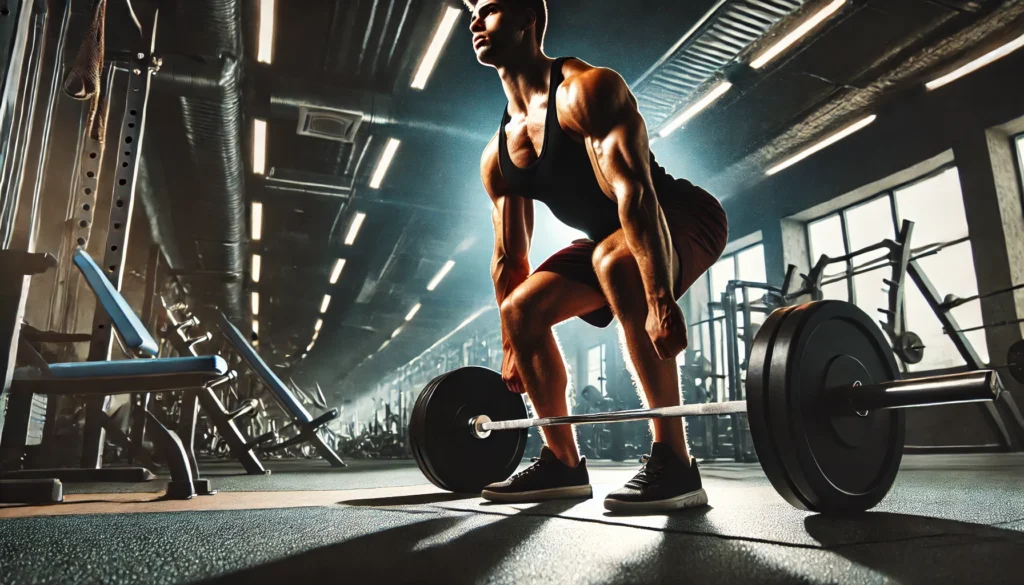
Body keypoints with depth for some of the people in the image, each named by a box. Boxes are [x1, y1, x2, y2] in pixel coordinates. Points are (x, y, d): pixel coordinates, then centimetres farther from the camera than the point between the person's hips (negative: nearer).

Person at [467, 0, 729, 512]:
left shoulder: (585, 89, -22)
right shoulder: (498, 155, 1)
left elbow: (634, 192, -35)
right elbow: (509, 258, 5)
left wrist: (660, 299, -44)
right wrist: (511, 349, 6)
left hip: (685, 218, -7)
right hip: (609, 239, 8)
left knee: (615, 261, -39)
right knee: (520, 310, -1)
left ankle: (673, 463, -32)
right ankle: (563, 463, 8)